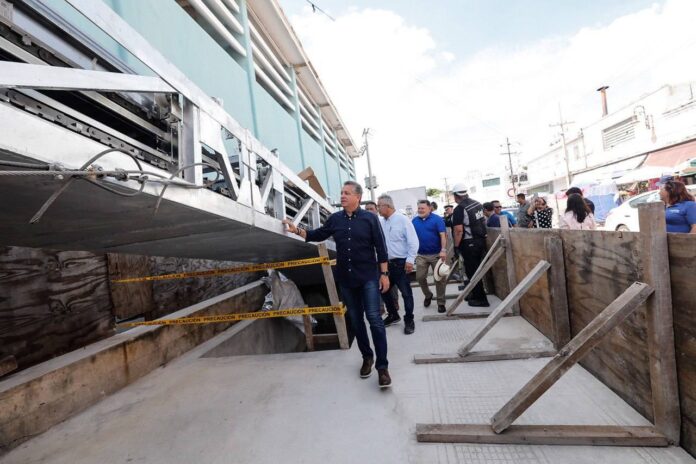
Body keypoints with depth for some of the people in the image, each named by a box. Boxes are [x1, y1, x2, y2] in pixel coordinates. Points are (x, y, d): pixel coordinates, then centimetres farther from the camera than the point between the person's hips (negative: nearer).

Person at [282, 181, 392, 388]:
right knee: (356, 320, 13)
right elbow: (318, 235, 13)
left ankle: (382, 366, 4)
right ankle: (367, 357, 31)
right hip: (345, 279, 4)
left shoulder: (370, 218, -5)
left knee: (374, 319, -7)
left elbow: (380, 247, -4)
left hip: (368, 277, -4)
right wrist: (297, 230, 0)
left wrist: (384, 274, -6)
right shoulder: (335, 219, 4)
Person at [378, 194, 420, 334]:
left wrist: (410, 260, -18)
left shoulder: (402, 220, -12)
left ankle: (409, 320, 20)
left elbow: (413, 242, -14)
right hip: (386, 263, 7)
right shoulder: (380, 221, 6)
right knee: (383, 289, 15)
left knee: (406, 293, 3)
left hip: (401, 263, -7)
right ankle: (393, 315, 35)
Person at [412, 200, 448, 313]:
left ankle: (441, 303, 17)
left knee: (439, 279, 4)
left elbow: (443, 235, -13)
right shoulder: (414, 221, 4)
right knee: (420, 277, 6)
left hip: (436, 254, -3)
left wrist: (443, 250, -24)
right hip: (421, 255, 3)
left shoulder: (437, 219, -7)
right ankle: (428, 295, 33)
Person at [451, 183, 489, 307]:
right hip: (481, 240, 8)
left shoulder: (459, 209, -17)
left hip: (469, 243, -8)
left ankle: (480, 299, 10)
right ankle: (476, 294, 31)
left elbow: (459, 230, -22)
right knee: (477, 269, 19)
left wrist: (456, 246, -14)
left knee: (472, 271, 2)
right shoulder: (477, 204, 8)